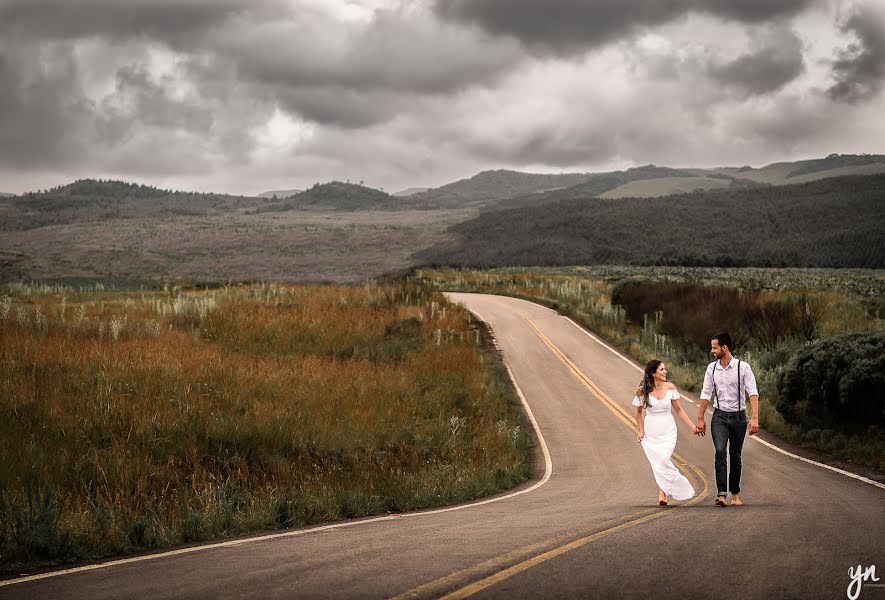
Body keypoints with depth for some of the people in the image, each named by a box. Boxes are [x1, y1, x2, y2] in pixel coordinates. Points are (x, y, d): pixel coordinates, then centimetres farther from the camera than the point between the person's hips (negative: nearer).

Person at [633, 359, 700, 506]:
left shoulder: (670, 388, -2)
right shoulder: (642, 391, -4)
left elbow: (678, 410, 7)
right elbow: (639, 413, 9)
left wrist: (692, 426, 2)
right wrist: (641, 431, 0)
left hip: (667, 431, 0)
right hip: (650, 432, 0)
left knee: (663, 460, -16)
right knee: (657, 463, -6)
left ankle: (662, 493, -4)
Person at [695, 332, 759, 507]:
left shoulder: (743, 367, -8)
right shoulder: (712, 368, 4)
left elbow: (753, 393, -13)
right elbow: (706, 394, 10)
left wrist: (755, 418, -23)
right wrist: (700, 418, 9)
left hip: (738, 416, -1)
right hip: (719, 416, 1)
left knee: (735, 456, 7)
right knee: (720, 451, -16)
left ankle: (735, 494, 21)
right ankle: (721, 494, -22)